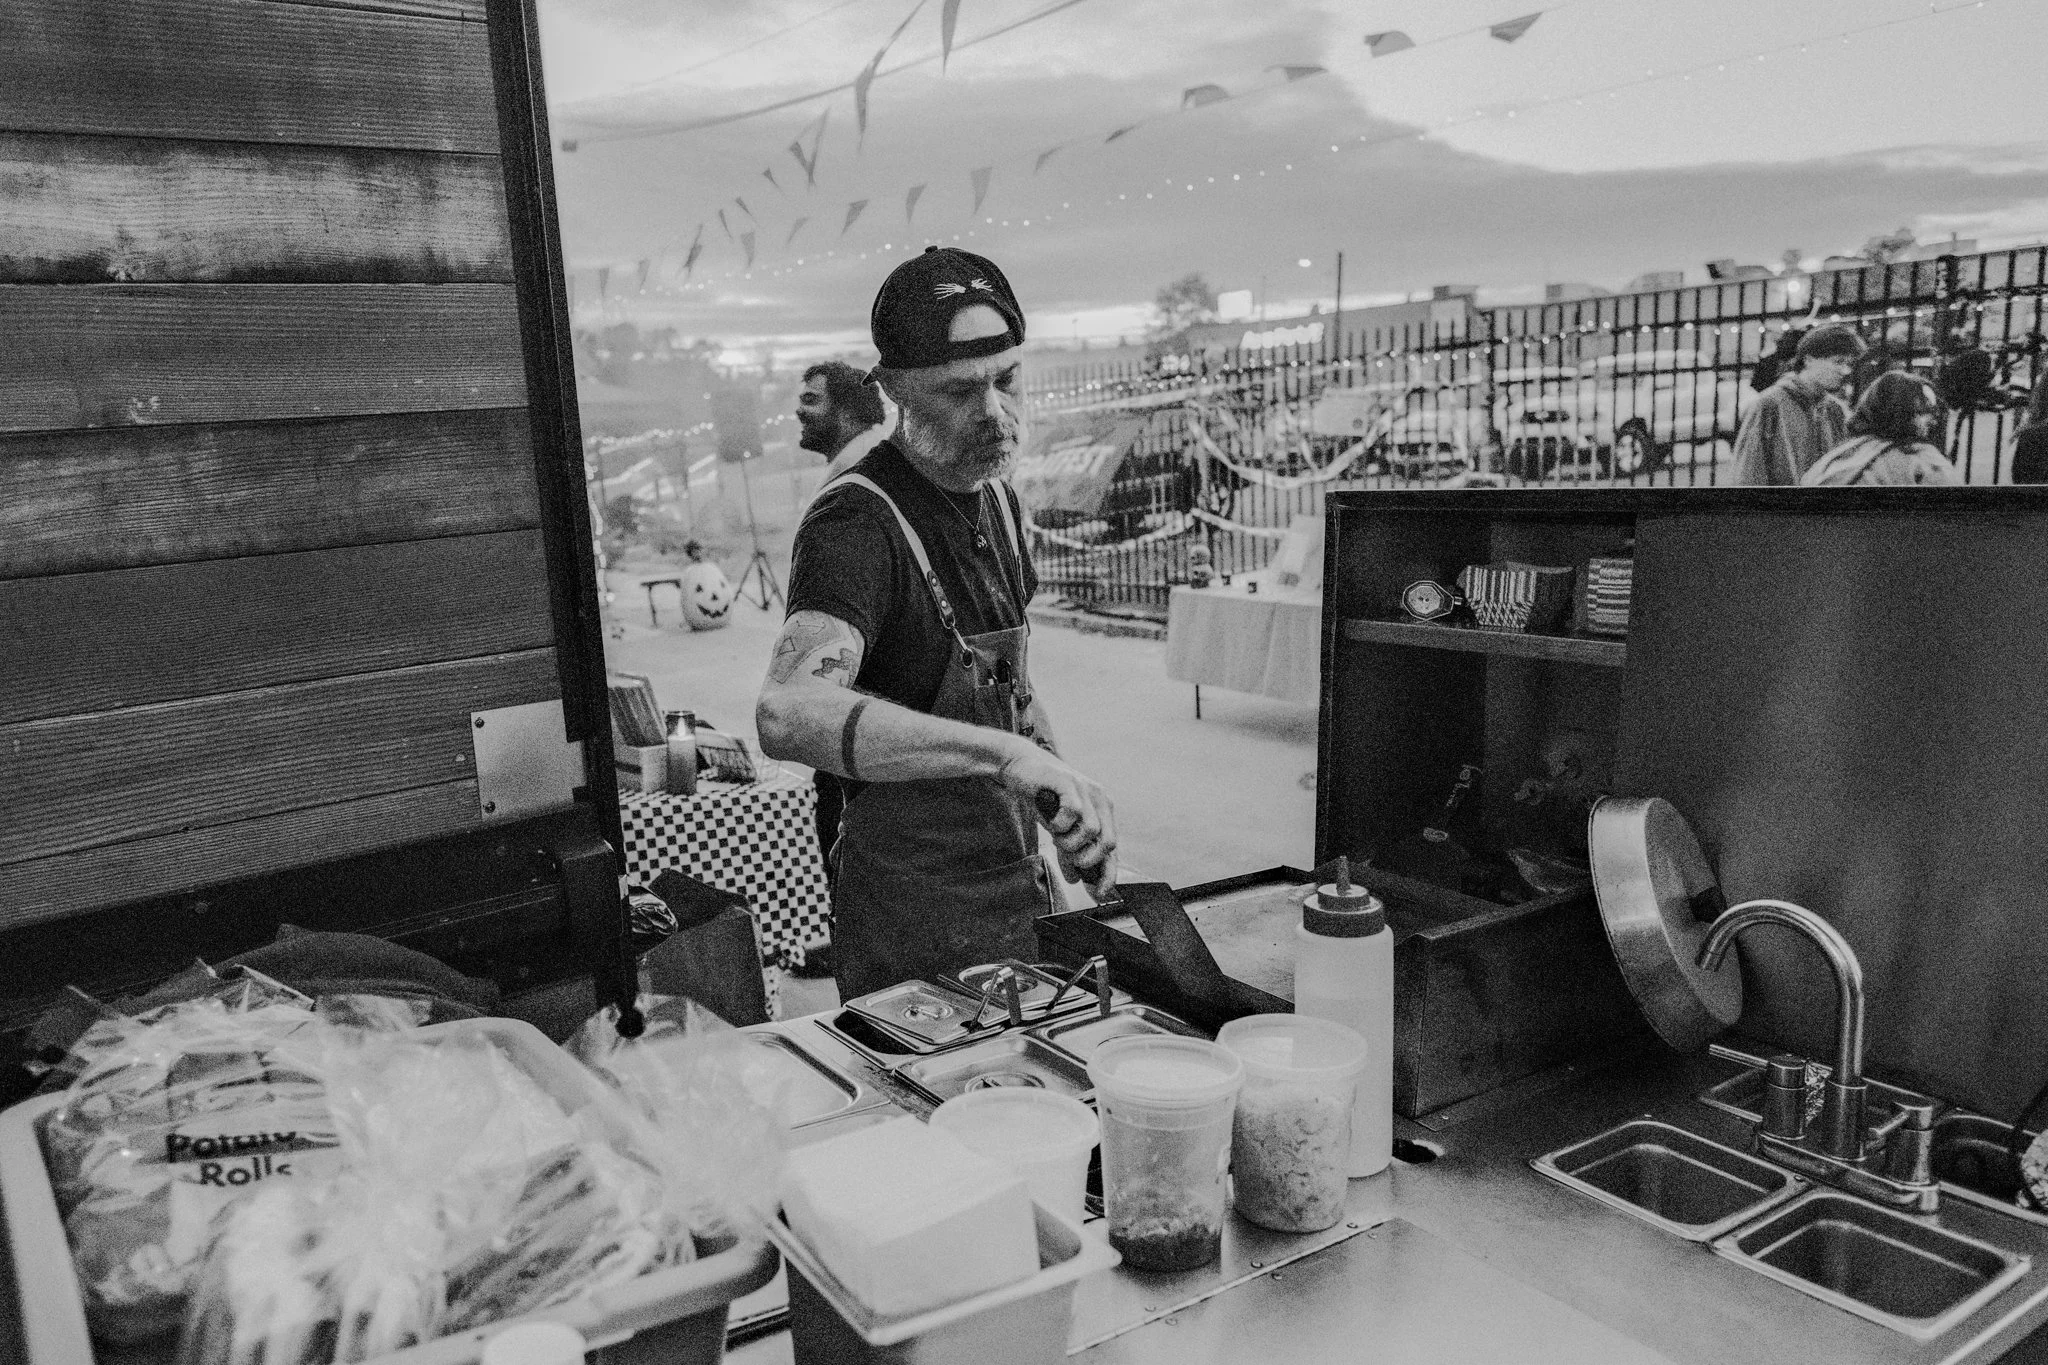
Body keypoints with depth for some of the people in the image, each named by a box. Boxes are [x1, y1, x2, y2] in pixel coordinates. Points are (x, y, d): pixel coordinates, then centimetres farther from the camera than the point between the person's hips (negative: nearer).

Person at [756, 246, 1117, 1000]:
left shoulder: (995, 498, 6)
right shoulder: (858, 524, -23)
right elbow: (788, 714, -41)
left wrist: (1068, 795, 7)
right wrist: (1005, 753, -45)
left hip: (1016, 890, 8)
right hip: (918, 929, -8)